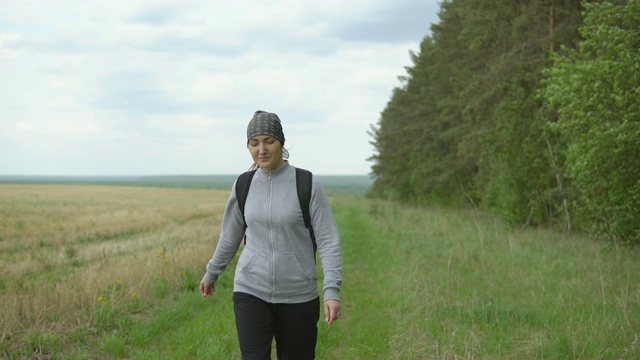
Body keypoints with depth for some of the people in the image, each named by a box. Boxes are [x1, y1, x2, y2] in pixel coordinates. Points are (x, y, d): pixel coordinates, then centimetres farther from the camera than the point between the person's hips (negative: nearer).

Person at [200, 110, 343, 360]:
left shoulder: (308, 185, -8)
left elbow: (328, 240, -9)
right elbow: (230, 235, 16)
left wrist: (331, 290, -19)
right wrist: (211, 273, 27)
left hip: (298, 296, -1)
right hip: (251, 292, 2)